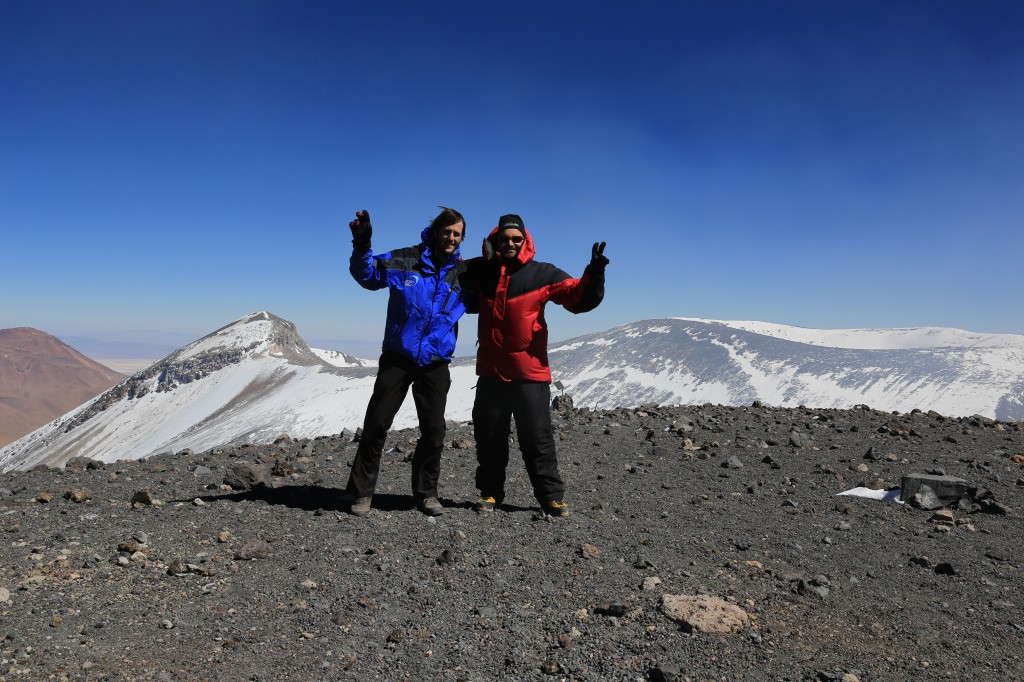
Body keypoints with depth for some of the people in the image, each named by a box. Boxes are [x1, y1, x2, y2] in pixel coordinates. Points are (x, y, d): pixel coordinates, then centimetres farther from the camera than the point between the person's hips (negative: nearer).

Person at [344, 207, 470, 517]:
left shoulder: (463, 272, 4)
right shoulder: (406, 260, -4)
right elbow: (368, 274, -2)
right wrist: (362, 247, -20)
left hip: (435, 362, 2)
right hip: (397, 357, -2)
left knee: (434, 429, 5)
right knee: (376, 424, 0)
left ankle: (426, 492, 21)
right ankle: (362, 492, 13)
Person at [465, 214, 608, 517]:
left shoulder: (542, 274, -3)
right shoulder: (481, 271, 6)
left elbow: (579, 297, -9)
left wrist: (594, 274, -26)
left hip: (530, 373, -3)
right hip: (490, 372, 3)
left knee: (538, 438, 1)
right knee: (489, 437, 11)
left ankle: (552, 495, 12)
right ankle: (490, 491, 25)